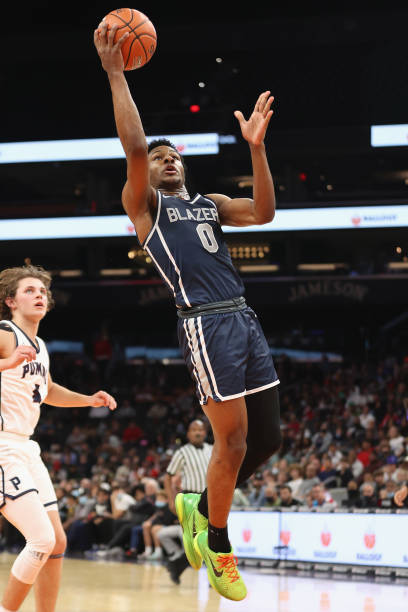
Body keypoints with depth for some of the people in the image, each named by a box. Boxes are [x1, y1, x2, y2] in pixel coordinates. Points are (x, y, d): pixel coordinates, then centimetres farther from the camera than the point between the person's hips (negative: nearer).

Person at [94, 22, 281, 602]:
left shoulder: (209, 203, 25)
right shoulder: (143, 203, 9)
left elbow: (263, 212, 8)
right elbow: (134, 146, -9)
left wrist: (256, 146, 1)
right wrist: (115, 74, -10)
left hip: (245, 318, 6)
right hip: (206, 323, -6)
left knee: (267, 436, 6)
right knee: (232, 440, -9)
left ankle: (199, 505, 28)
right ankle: (217, 544, 9)